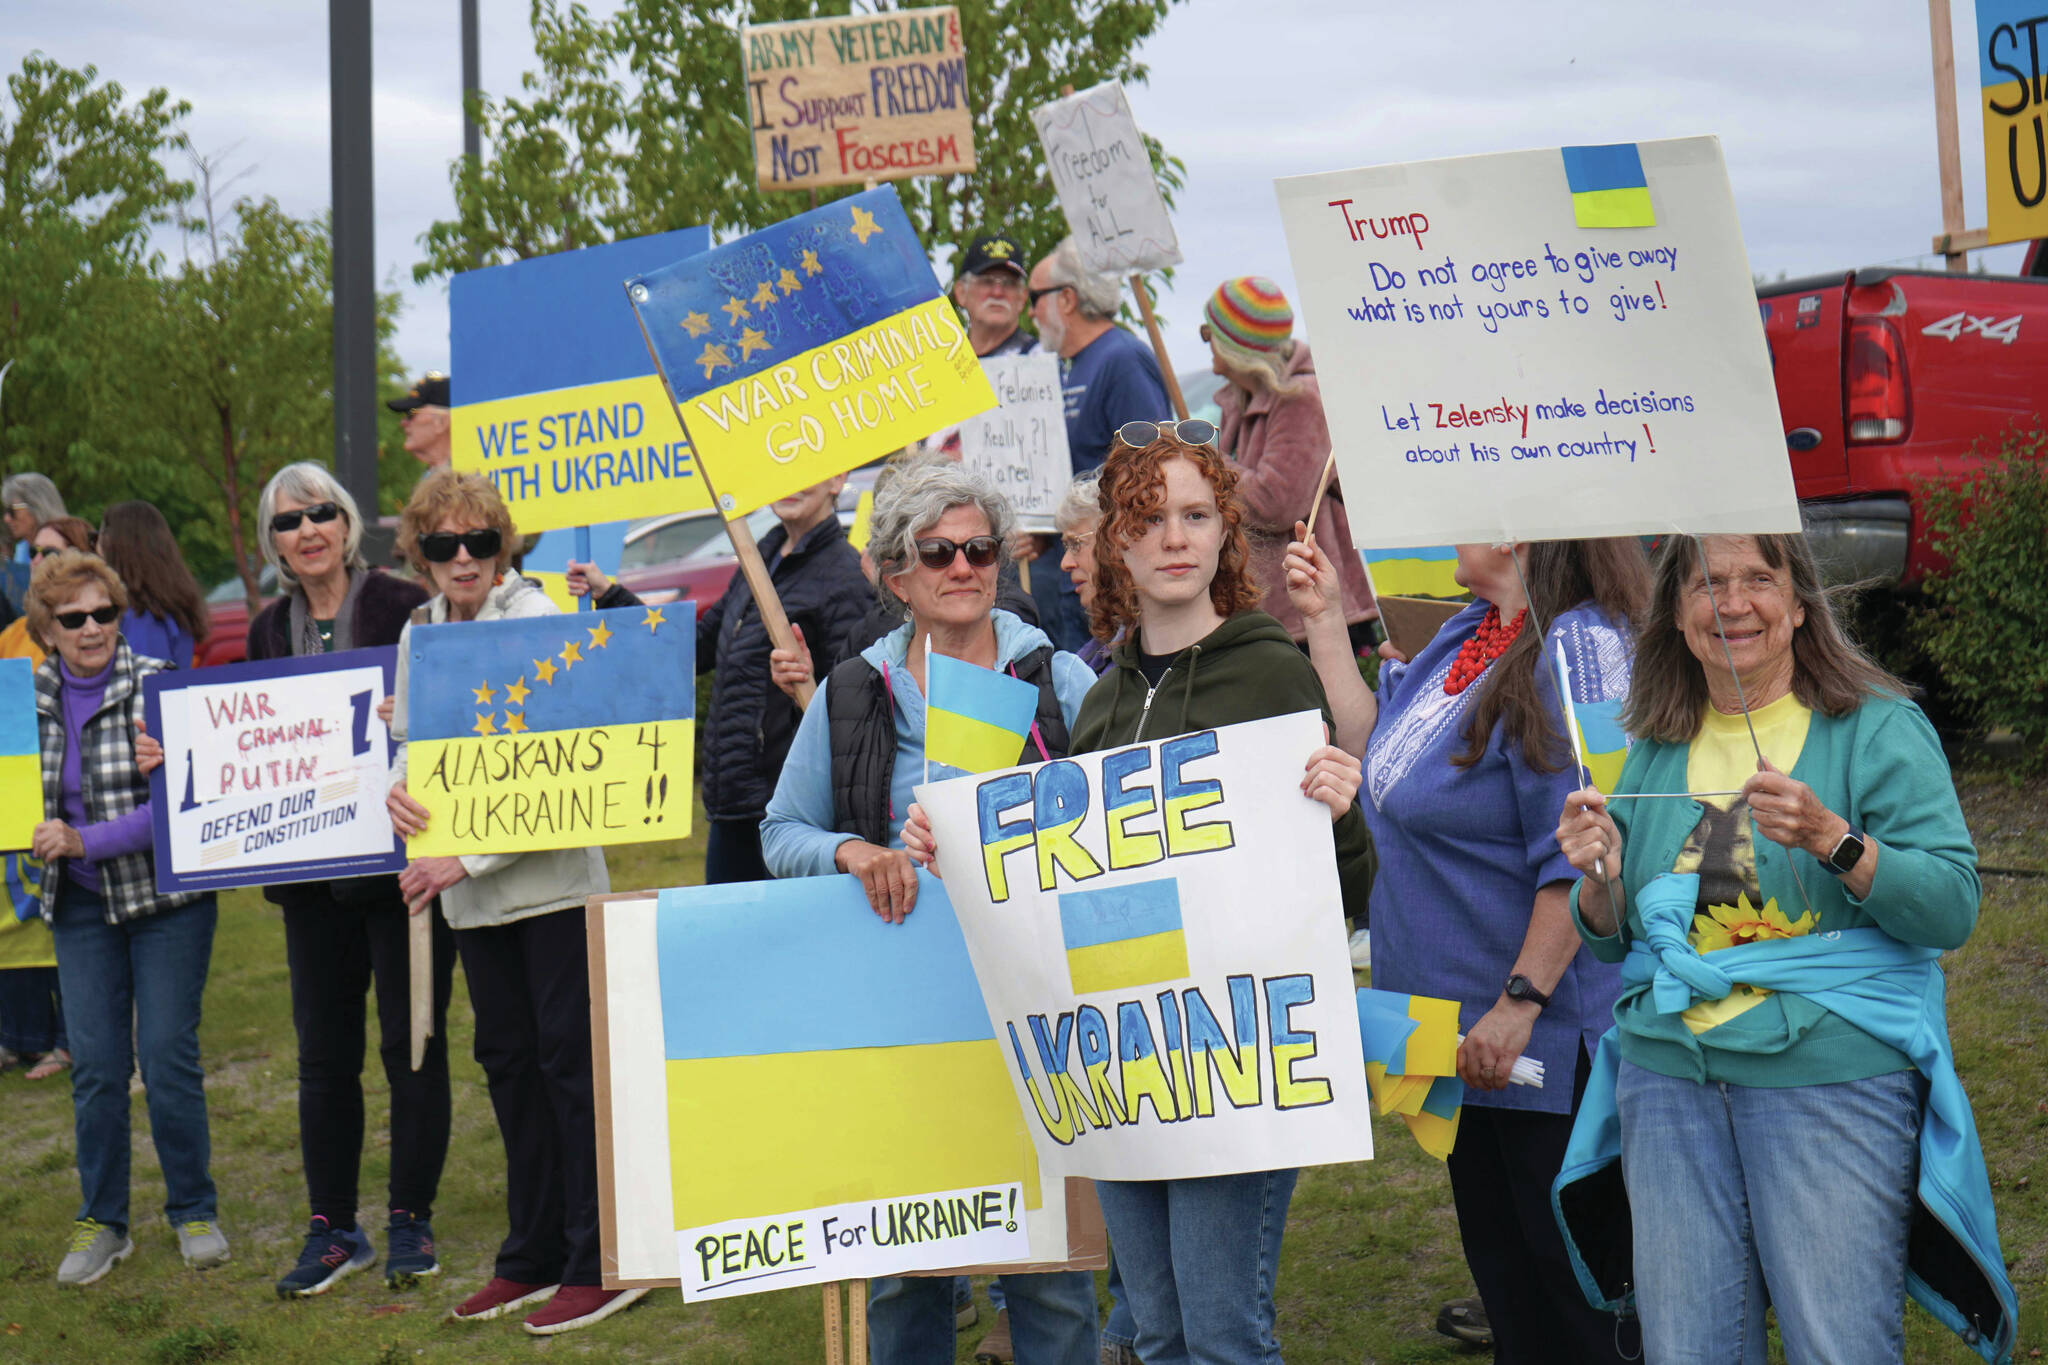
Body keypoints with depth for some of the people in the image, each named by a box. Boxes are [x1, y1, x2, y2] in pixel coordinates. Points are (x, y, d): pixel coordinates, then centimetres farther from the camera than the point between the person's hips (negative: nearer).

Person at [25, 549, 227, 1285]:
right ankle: (101, 1221, 20)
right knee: (95, 1066, 5)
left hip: (168, 898, -3)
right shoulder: (30, 696, 3)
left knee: (168, 1057, -1)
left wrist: (86, 842, -21)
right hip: (79, 907, 4)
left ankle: (194, 1211, 16)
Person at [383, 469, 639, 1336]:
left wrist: (466, 859, -19)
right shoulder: (418, 633, 10)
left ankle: (601, 1263, 8)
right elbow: (407, 739, 16)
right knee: (507, 1061, 14)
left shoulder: (536, 620, -11)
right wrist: (396, 791, -8)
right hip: (470, 894, 7)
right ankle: (533, 1255, 26)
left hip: (551, 875, -7)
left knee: (570, 1060, -2)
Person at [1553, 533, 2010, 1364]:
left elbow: (1952, 910, -10)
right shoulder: (1654, 748, 12)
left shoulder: (1879, 729, -1)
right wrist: (1601, 880, -6)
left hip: (1832, 1081, -4)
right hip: (1669, 1075, 4)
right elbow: (1613, 938, 16)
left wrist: (1831, 838, -24)